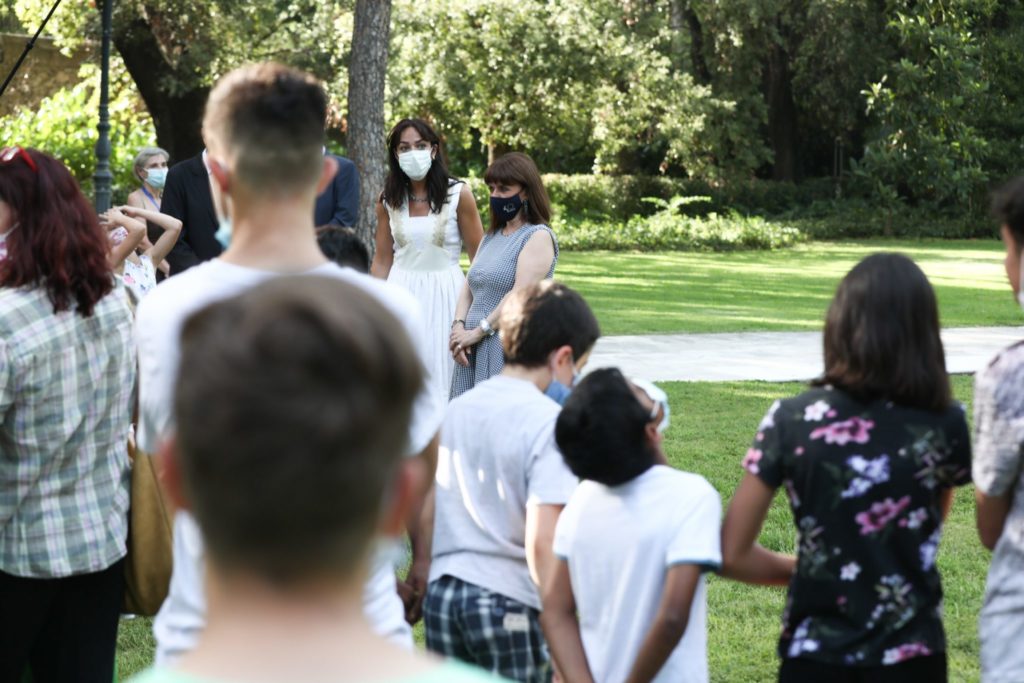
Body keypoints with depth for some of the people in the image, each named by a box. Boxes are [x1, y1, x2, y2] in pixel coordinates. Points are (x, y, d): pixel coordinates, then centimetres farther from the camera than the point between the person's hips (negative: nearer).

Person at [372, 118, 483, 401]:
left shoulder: (459, 195, -5)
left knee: (443, 378, -3)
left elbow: (480, 258, -2)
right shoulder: (388, 200, 4)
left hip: (445, 293, -3)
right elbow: (382, 261, 10)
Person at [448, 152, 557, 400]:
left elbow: (521, 294, -14)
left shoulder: (538, 237, -5)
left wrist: (479, 331, -14)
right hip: (474, 351, 7)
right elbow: (469, 287, 17)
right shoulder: (491, 237, 21)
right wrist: (458, 326, -1)